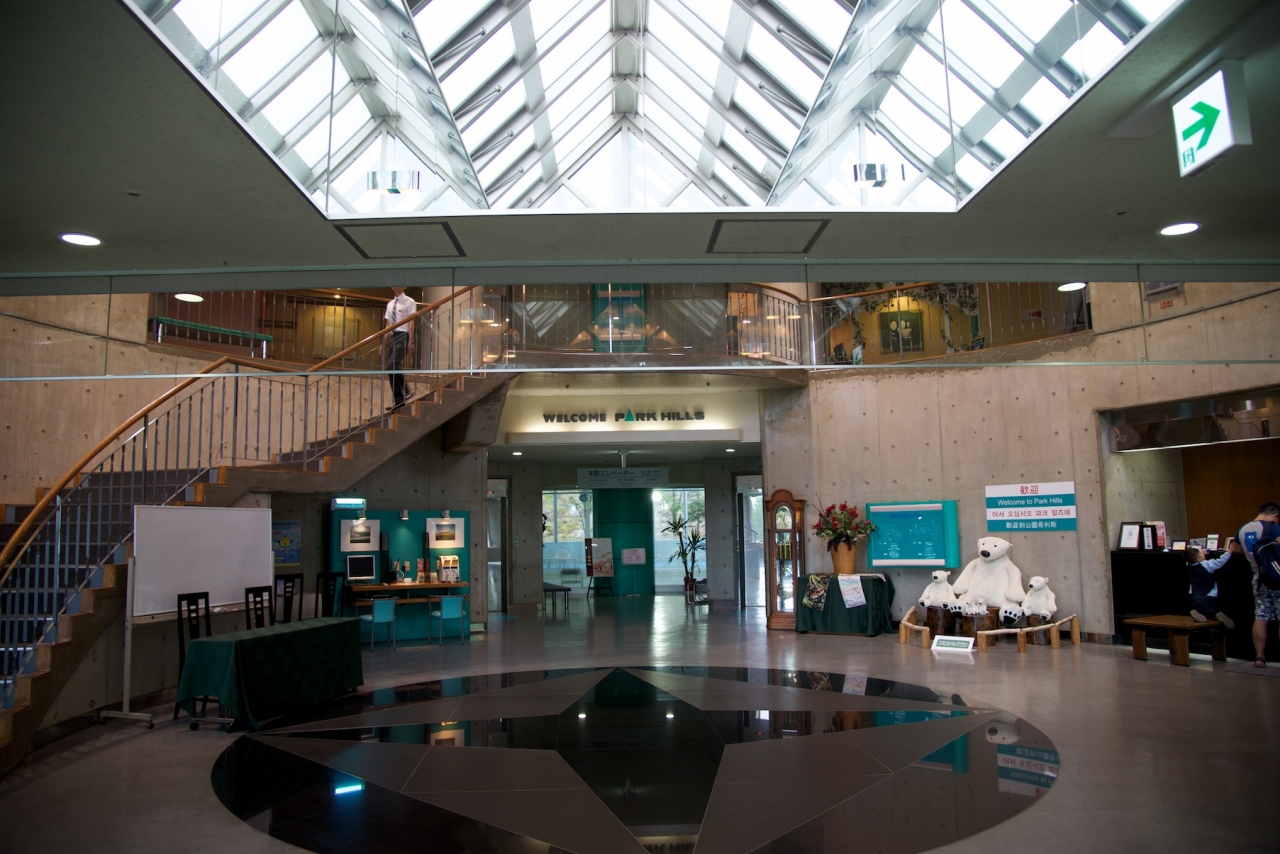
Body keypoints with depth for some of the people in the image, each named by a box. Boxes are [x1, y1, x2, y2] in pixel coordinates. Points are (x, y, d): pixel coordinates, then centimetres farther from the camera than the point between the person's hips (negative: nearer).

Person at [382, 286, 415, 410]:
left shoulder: (409, 302, -1)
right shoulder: (390, 304, 19)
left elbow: (411, 323, -8)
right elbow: (388, 325, 19)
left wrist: (410, 341, -16)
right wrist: (384, 342, 13)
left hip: (403, 336, -7)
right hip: (392, 337, 7)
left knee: (392, 365, -23)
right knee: (390, 368, 2)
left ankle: (405, 391, -8)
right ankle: (398, 400, 6)